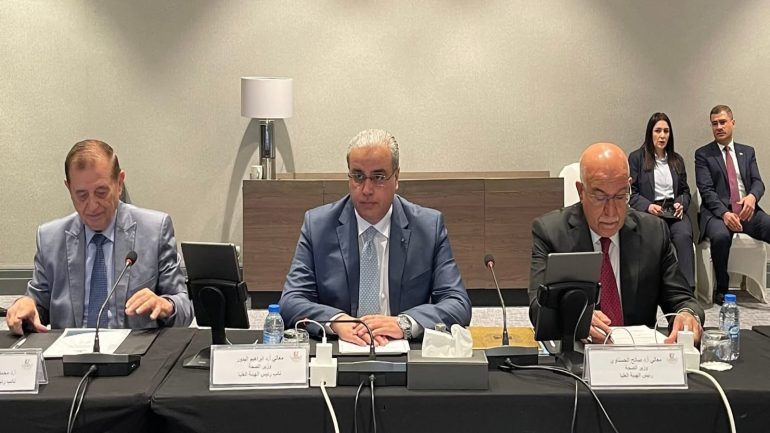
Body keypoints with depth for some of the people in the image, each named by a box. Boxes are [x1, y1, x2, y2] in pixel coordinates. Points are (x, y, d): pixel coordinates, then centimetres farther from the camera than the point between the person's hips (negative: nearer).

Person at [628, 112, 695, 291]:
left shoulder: (677, 160, 24)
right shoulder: (636, 158, 9)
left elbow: (685, 191, 24)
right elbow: (631, 193, 3)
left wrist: (681, 204, 0)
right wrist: (648, 206, -14)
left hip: (674, 211, 3)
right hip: (648, 212, -3)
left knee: (684, 235, -32)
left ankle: (688, 287, -38)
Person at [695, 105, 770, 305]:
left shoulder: (748, 152, 20)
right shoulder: (703, 154, 7)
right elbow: (706, 190, -4)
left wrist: (752, 196, -17)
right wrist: (724, 213, -21)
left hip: (747, 211, 3)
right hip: (717, 212, -3)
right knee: (720, 236, -37)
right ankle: (721, 290, -17)